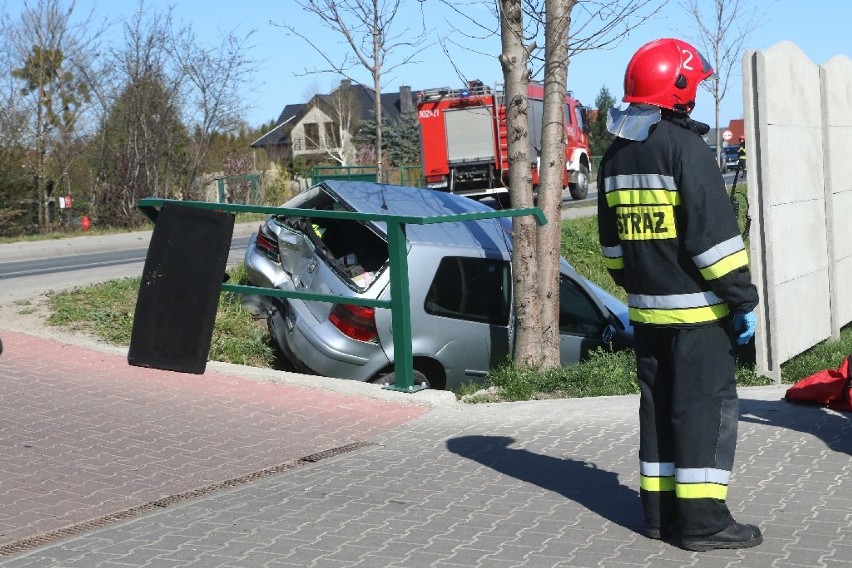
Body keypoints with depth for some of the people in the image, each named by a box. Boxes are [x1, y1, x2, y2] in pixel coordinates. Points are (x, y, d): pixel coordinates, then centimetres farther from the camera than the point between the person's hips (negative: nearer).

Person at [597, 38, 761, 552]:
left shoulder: (616, 156, 10)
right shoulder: (685, 147, -15)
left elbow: (612, 240, 18)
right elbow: (714, 233, -19)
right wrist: (743, 298, -13)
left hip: (647, 309, 8)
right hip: (696, 308, -8)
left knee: (658, 404, 13)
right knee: (707, 407, -3)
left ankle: (660, 510, 19)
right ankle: (704, 520, -1)